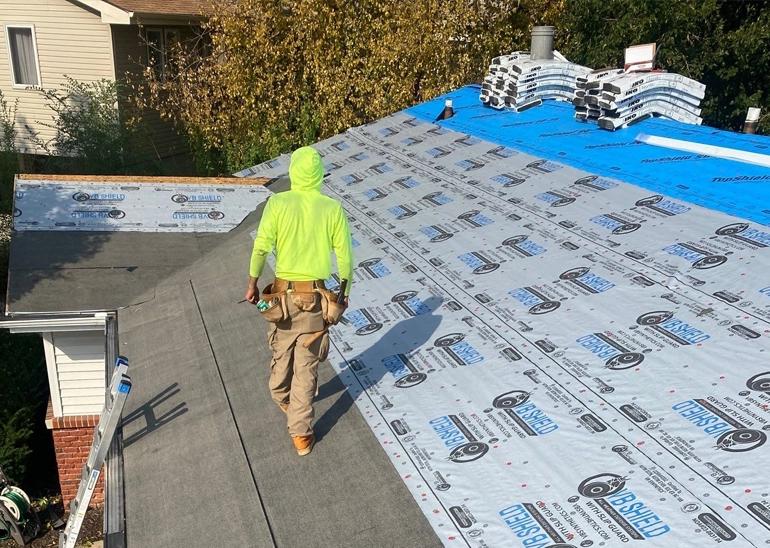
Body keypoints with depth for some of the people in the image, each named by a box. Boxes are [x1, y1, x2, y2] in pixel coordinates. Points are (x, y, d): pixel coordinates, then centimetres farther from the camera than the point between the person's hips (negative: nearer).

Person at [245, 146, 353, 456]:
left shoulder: (278, 203, -8)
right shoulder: (333, 208, -7)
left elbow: (261, 247, -10)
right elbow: (345, 256, -4)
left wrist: (252, 284, 3)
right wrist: (345, 291, 9)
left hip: (283, 293, 1)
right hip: (315, 295, -1)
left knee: (282, 351, 25)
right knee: (307, 364, 6)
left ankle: (282, 397, 51)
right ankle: (301, 434, 11)